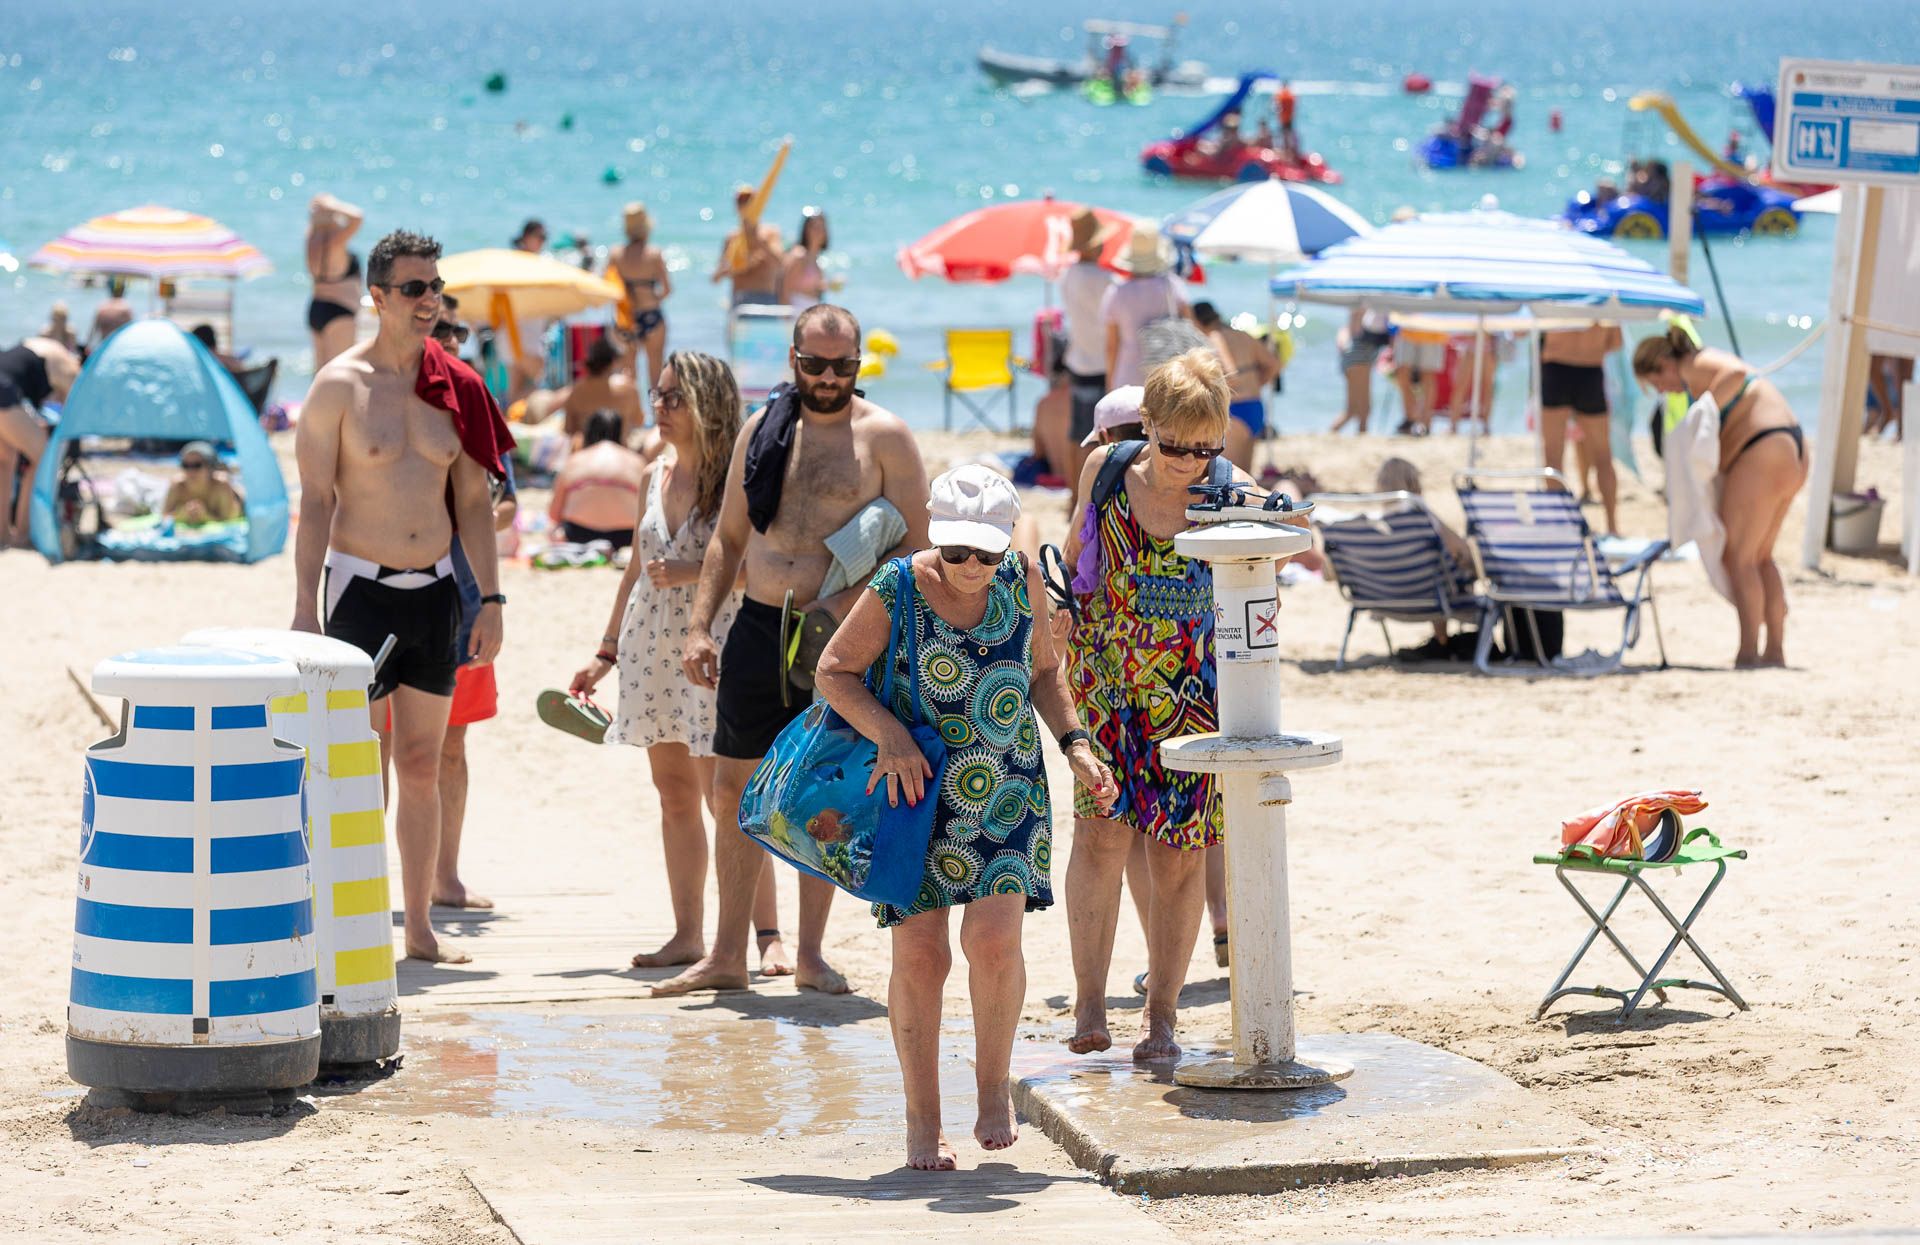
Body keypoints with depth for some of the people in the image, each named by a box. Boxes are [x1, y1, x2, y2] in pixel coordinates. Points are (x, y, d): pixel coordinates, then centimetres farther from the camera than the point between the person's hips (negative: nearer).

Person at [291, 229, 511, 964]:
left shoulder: (455, 388, 6)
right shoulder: (340, 385, -7)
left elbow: (473, 502, 11)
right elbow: (315, 502, -8)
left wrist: (490, 599, 7)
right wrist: (305, 608, -13)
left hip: (435, 591, 4)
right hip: (361, 585, -4)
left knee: (422, 765, 8)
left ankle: (420, 925, 14)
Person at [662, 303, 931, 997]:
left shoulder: (883, 436, -4)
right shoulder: (762, 428, 10)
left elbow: (914, 547, -6)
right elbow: (728, 538, 15)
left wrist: (846, 604, -18)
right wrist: (699, 627, 6)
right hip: (758, 628, 4)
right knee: (735, 789, 5)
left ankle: (810, 954, 13)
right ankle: (727, 956, 13)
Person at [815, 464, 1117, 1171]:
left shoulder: (1022, 580, -1)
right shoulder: (896, 591, -11)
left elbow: (1044, 671, 15)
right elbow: (834, 671, -2)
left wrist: (1075, 746, 2)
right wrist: (888, 734, -17)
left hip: (1007, 793, 2)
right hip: (918, 790, -1)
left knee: (994, 940, -15)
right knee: (919, 954, -2)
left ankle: (994, 1087, 8)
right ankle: (922, 1119, 12)